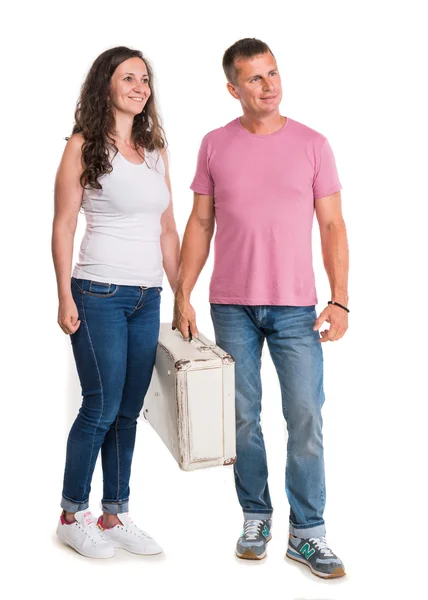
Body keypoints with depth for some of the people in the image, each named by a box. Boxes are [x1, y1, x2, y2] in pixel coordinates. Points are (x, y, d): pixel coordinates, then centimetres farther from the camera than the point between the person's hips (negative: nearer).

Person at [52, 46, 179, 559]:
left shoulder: (155, 151, 14)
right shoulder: (84, 146, -1)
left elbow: (167, 230, 15)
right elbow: (63, 227, -4)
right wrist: (65, 298, -11)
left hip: (148, 297, 5)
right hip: (101, 294, -5)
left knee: (129, 411, 9)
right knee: (102, 407, -2)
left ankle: (115, 515, 21)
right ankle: (72, 516, 16)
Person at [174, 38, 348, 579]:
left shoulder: (311, 144, 3)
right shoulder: (215, 145, 6)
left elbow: (332, 225, 2)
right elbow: (200, 224, 8)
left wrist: (340, 300, -6)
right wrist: (183, 296, 2)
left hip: (296, 307, -1)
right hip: (231, 306, 1)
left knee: (306, 420, -1)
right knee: (243, 418, 9)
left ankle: (307, 532, 12)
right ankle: (255, 517, 25)